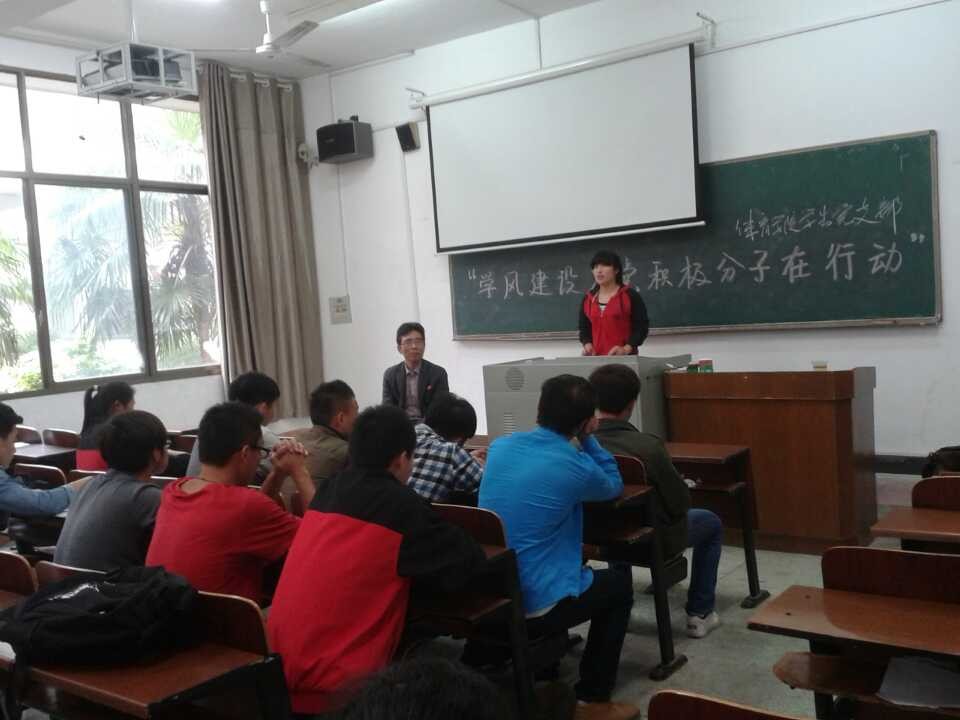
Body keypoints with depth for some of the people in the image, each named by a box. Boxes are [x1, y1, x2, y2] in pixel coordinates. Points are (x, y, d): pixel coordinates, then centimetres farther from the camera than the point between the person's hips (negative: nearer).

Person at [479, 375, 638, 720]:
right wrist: (587, 439, 9)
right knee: (619, 584, 20)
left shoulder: (499, 446, 0)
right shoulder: (576, 466, -15)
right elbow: (614, 486, 9)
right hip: (536, 605, -6)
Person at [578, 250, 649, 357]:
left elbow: (642, 327, -4)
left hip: (624, 358, -4)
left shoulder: (630, 296, -3)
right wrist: (587, 344, -3)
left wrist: (626, 349, -17)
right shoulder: (587, 299, 11)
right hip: (596, 358, 4)